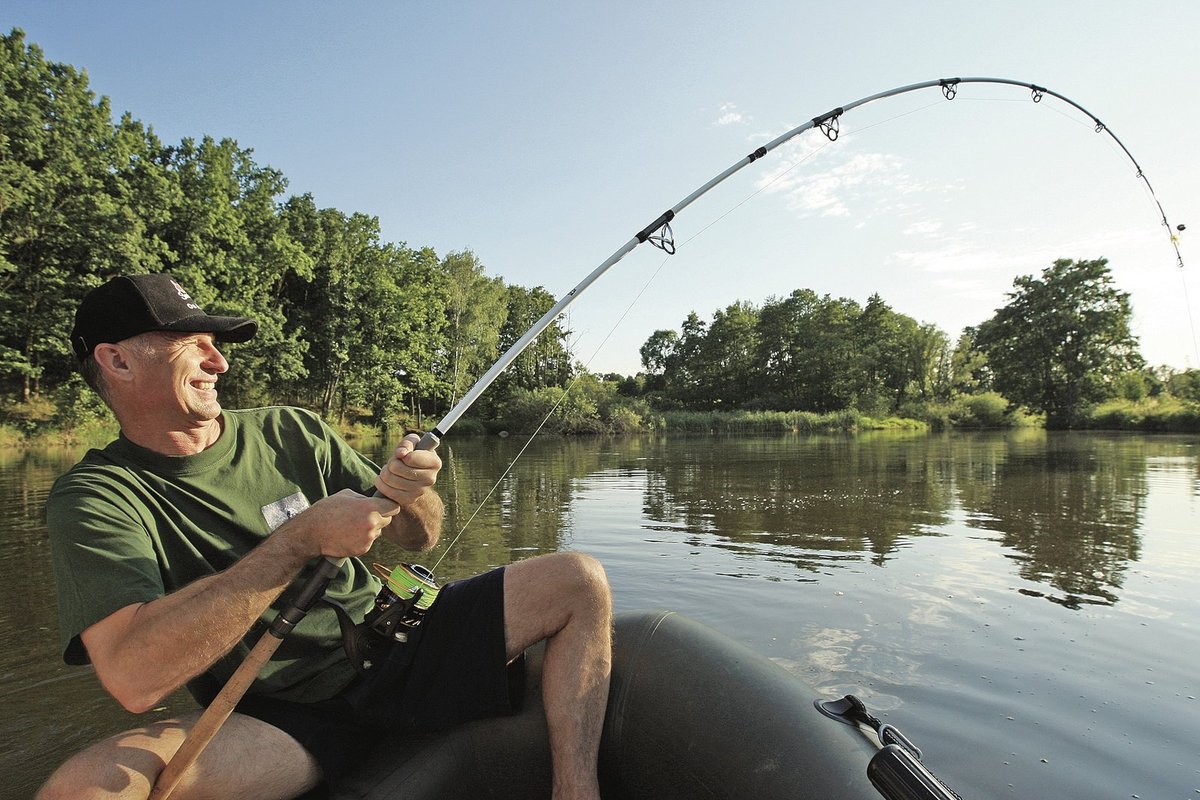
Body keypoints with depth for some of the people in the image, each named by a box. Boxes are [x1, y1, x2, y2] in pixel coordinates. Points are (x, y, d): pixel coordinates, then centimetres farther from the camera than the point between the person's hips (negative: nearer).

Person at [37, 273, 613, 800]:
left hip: (398, 650, 3)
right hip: (283, 720, -2)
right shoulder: (95, 496, -8)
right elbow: (133, 677, -24)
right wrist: (302, 538, -25)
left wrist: (411, 497, -19)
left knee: (578, 580, -9)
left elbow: (420, 538, 6)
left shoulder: (292, 432, 2)